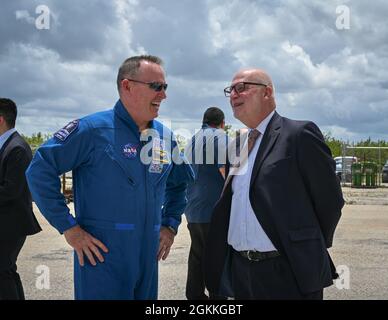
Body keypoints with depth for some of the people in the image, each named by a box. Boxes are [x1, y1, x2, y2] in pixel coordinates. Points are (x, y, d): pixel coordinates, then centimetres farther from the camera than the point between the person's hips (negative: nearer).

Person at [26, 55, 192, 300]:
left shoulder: (165, 136, 8)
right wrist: (68, 226, -14)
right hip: (101, 256, -6)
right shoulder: (94, 129, -11)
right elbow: (40, 170, -12)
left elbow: (177, 183, 24)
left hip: (149, 257, 6)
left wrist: (170, 224, 12)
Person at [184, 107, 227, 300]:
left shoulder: (192, 140, 17)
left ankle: (195, 295, 20)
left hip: (192, 210, 8)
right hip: (214, 209, -8)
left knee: (197, 255, 14)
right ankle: (217, 294, 0)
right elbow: (225, 169, -19)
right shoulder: (220, 137, -7)